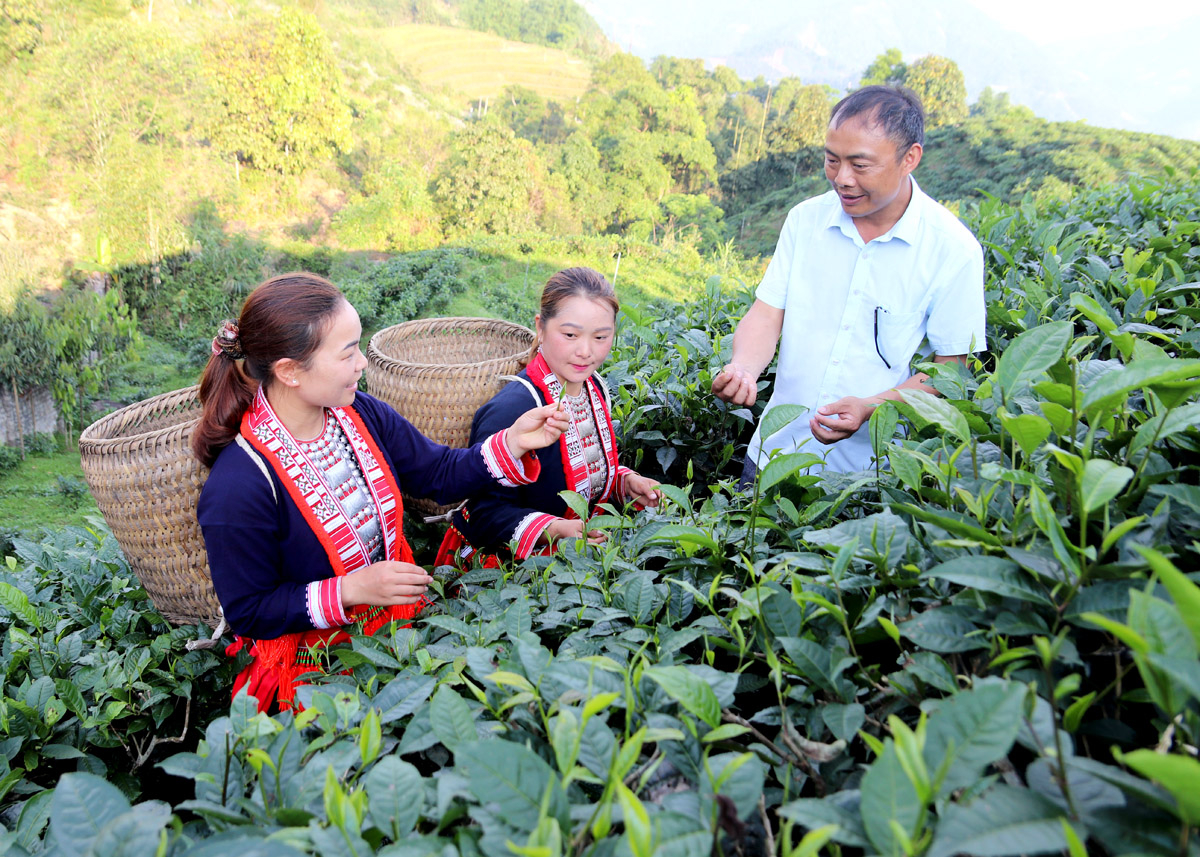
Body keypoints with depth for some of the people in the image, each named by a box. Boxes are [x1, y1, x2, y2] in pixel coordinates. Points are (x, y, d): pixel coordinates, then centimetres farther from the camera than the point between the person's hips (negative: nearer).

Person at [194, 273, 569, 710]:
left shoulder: (359, 414, -4)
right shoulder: (237, 487, -25)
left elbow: (440, 473, 5)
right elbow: (247, 612, -15)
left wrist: (512, 441, -10)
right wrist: (350, 590, -24)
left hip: (397, 615, 6)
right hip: (313, 667, -6)